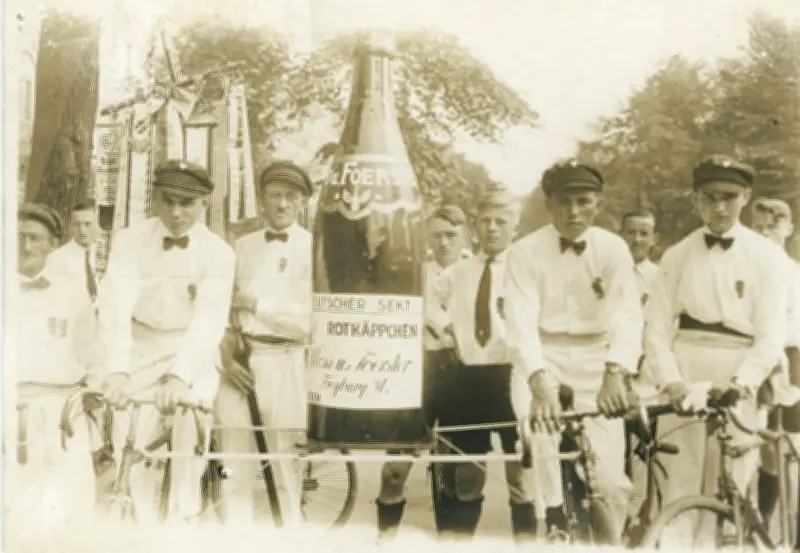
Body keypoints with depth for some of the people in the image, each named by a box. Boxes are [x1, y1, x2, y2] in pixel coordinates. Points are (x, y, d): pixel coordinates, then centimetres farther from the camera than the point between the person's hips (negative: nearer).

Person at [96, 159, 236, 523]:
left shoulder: (218, 253, -16)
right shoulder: (129, 240, -15)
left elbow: (210, 319, -28)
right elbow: (116, 305, -26)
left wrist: (179, 376, -43)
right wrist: (117, 371, -41)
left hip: (193, 350, -1)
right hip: (142, 350, 1)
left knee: (190, 418, -24)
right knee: (131, 447, -4)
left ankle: (182, 517, -9)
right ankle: (145, 524, 18)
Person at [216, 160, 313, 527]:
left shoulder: (313, 248, 0)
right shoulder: (243, 246, 12)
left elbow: (309, 319, -10)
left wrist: (255, 302, -7)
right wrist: (227, 358, -6)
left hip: (285, 364, -3)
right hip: (240, 362, 3)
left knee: (285, 468, 3)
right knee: (235, 467, 5)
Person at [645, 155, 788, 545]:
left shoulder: (767, 256, 1)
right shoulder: (677, 256, 5)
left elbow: (771, 336, -5)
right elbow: (658, 331, 0)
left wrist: (740, 382, -20)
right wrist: (671, 381, -16)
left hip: (739, 384, 0)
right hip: (686, 380, 1)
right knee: (679, 497, -1)